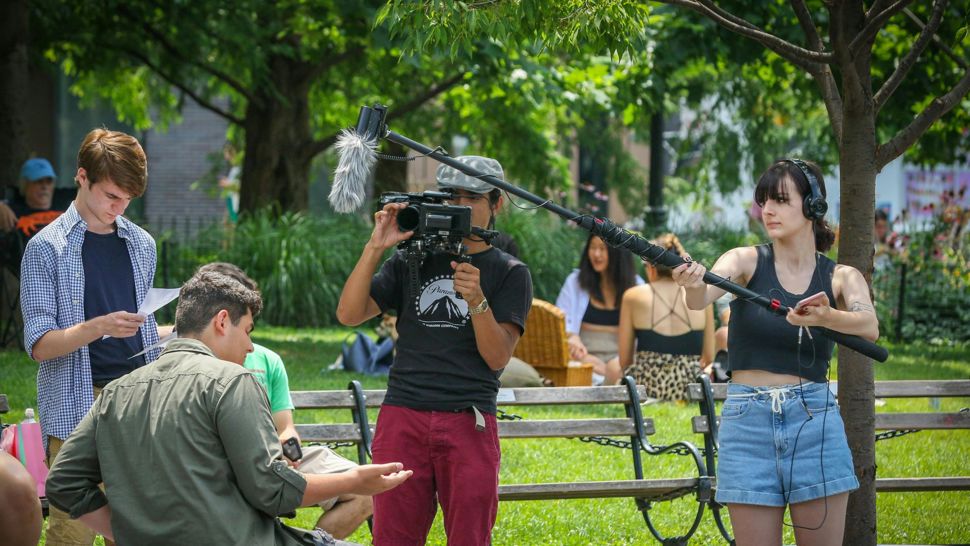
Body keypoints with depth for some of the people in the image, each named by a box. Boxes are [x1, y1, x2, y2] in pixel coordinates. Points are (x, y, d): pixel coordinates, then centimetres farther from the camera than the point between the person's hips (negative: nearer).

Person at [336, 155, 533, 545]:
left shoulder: (509, 274, 7)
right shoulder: (411, 261, 14)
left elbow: (497, 356, -2)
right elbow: (349, 314, 5)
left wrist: (476, 300, -18)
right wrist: (375, 247, -4)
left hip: (468, 424, -2)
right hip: (402, 416, 2)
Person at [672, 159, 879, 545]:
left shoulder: (841, 278, 5)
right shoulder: (747, 261, 2)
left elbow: (869, 326, -16)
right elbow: (704, 297, -19)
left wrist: (824, 316, -37)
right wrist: (692, 284, -43)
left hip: (815, 424, 1)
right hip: (748, 424, -1)